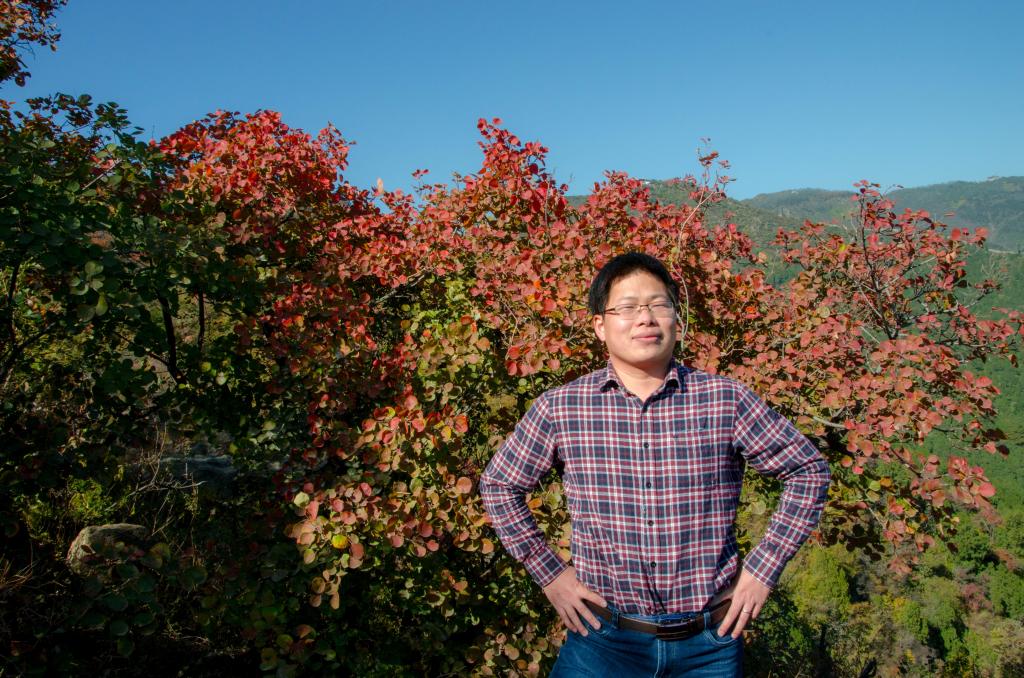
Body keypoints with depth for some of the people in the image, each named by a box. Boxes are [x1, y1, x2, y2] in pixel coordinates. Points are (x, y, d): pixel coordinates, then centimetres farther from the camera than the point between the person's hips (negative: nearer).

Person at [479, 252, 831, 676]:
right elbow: (498, 486, 5)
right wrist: (548, 572, 1)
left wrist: (763, 569, -1)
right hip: (604, 639, 0)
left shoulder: (725, 400, -8)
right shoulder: (559, 409, -8)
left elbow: (809, 471, 3)